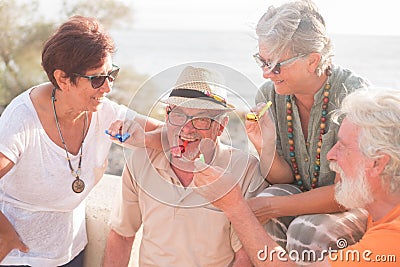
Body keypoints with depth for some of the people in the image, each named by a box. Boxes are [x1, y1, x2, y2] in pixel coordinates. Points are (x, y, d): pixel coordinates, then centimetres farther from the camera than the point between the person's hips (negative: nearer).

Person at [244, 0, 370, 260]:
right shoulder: (268, 95, -8)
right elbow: (282, 179, -3)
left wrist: (276, 206, -26)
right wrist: (266, 148, -26)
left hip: (358, 207, -4)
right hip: (300, 195, 4)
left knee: (306, 231, -31)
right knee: (257, 217, -26)